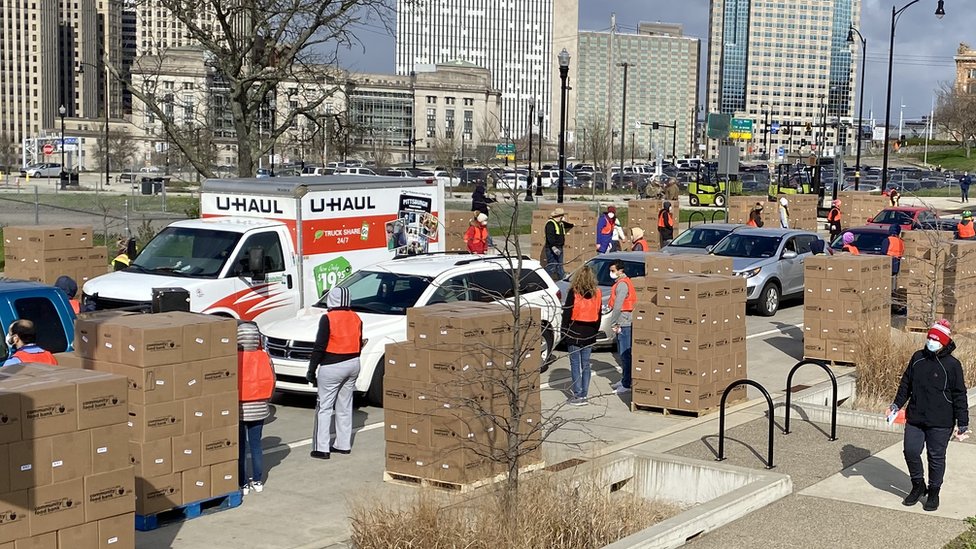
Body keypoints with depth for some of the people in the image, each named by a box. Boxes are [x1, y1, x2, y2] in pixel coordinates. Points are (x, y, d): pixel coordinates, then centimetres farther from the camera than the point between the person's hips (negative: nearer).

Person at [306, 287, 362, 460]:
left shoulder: (328, 319, -15)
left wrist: (311, 370, -9)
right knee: (345, 406, 15)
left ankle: (321, 448, -4)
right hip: (353, 365, 7)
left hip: (332, 368, -7)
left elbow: (319, 347, -15)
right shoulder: (355, 318, 6)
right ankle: (344, 445, 20)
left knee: (324, 408, -1)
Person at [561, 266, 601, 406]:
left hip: (575, 333, -5)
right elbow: (598, 314, 10)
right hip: (590, 335, 5)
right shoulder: (597, 293, 3)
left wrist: (564, 330, -1)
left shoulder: (574, 293, -12)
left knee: (575, 364, 0)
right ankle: (584, 395, 12)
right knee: (586, 364, 11)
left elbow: (567, 313, -10)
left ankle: (578, 395, -2)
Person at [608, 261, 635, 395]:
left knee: (625, 354, -8)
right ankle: (625, 379, 26)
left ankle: (627, 384, -7)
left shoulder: (622, 284, -15)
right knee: (622, 353, 17)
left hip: (625, 323, -11)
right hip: (623, 323, 11)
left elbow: (618, 306, -19)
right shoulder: (621, 282, 17)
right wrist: (615, 323, 14)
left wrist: (613, 323, -13)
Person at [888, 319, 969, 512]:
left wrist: (962, 424, -6)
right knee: (911, 451, 3)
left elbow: (959, 396, -5)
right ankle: (918, 486, 25)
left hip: (940, 423, -4)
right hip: (915, 418, 4)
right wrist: (896, 405, 10)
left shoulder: (952, 365, -8)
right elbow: (906, 383, 15)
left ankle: (933, 492, 22)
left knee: (936, 457, 6)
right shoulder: (918, 357, 4)